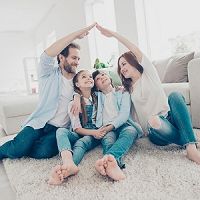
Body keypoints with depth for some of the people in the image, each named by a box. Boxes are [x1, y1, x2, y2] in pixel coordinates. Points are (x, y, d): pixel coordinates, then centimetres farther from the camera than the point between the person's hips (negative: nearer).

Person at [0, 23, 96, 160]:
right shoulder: (49, 74, -2)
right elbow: (47, 55, -19)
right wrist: (76, 34, -24)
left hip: (60, 128, 3)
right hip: (40, 122, -2)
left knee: (44, 152, -25)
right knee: (18, 148, -23)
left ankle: (18, 149, 6)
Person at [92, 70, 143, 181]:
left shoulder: (123, 93, 17)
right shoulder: (97, 96, 24)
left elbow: (124, 113, 1)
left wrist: (111, 126, -14)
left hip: (122, 125, -1)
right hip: (106, 129, 1)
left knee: (130, 131, -37)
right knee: (107, 139, -35)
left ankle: (108, 157, -65)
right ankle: (114, 162, -66)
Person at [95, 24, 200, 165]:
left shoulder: (148, 73, 9)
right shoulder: (128, 89, 20)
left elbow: (136, 51, -5)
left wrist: (113, 34, -8)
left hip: (169, 117, -1)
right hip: (156, 132, 1)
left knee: (175, 95, -32)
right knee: (155, 123, -37)